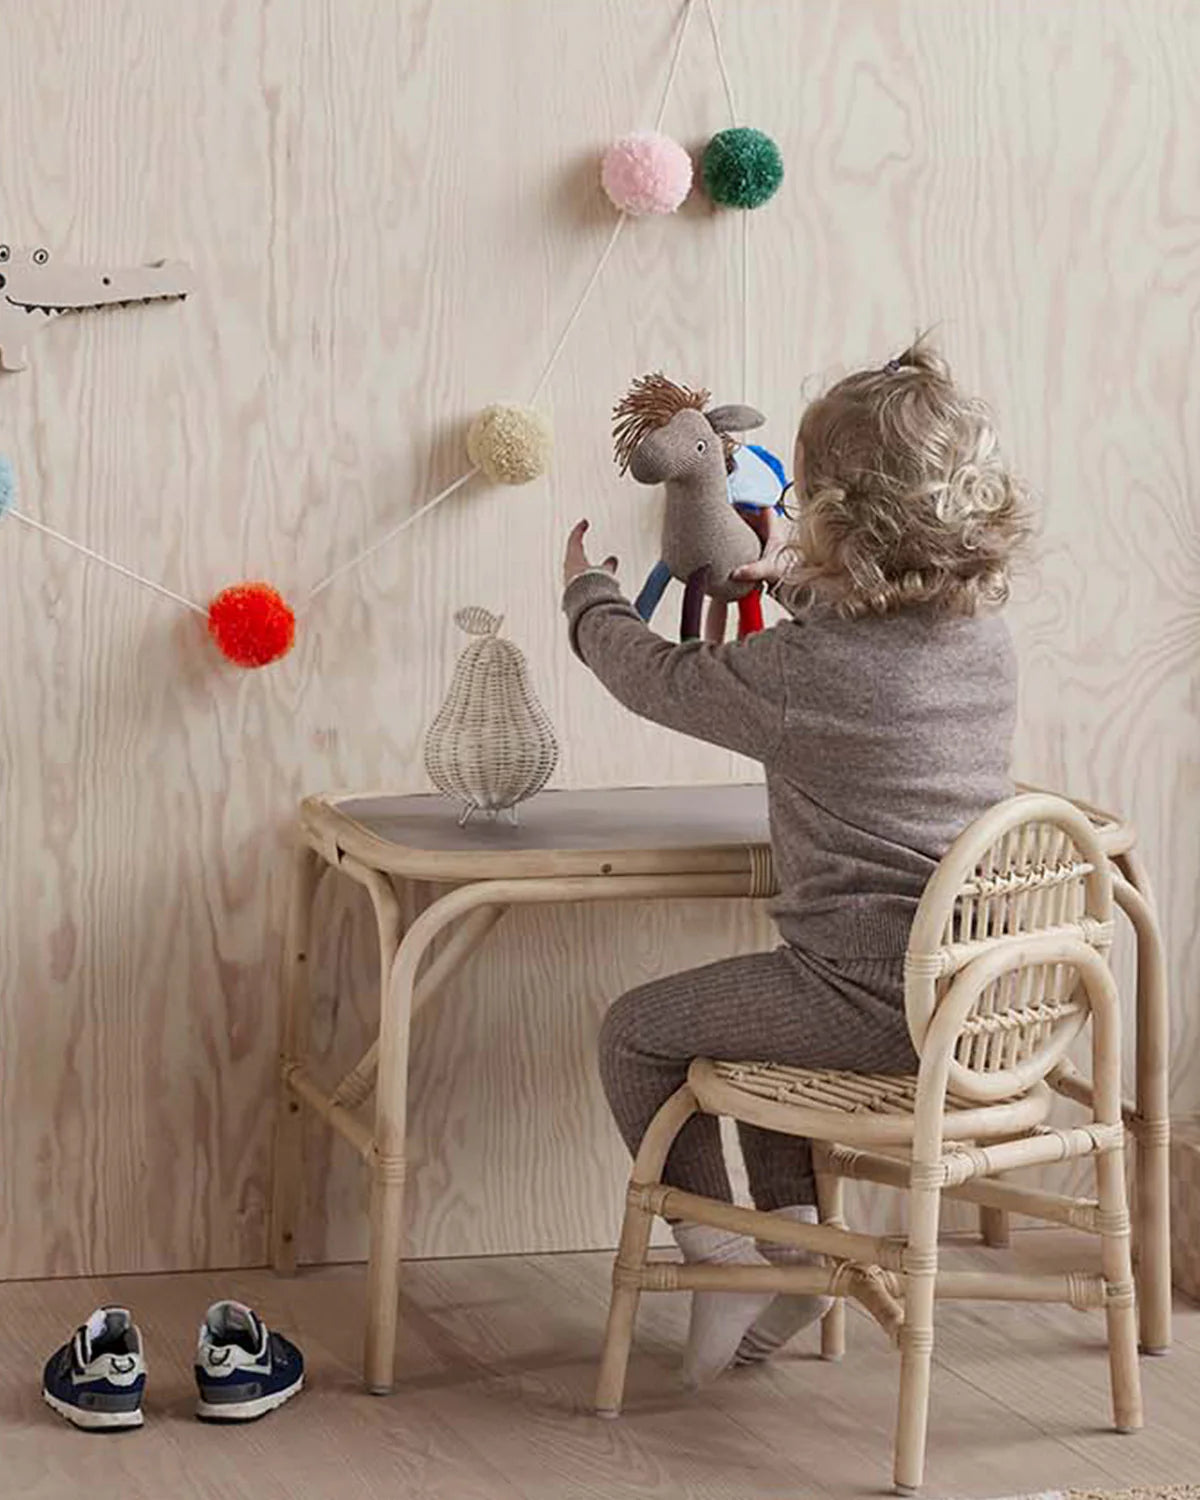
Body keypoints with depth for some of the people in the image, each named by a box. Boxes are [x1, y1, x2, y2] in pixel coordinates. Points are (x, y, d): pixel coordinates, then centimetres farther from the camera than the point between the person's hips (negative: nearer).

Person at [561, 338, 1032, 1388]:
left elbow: (661, 679, -2)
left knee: (637, 1032, 12)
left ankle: (725, 1264, 15)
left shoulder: (805, 668, -20)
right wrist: (801, 585, 32)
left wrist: (590, 594, 16)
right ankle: (794, 1232, 29)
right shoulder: (986, 636, 1)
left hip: (874, 1004, -8)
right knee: (757, 1000, 33)